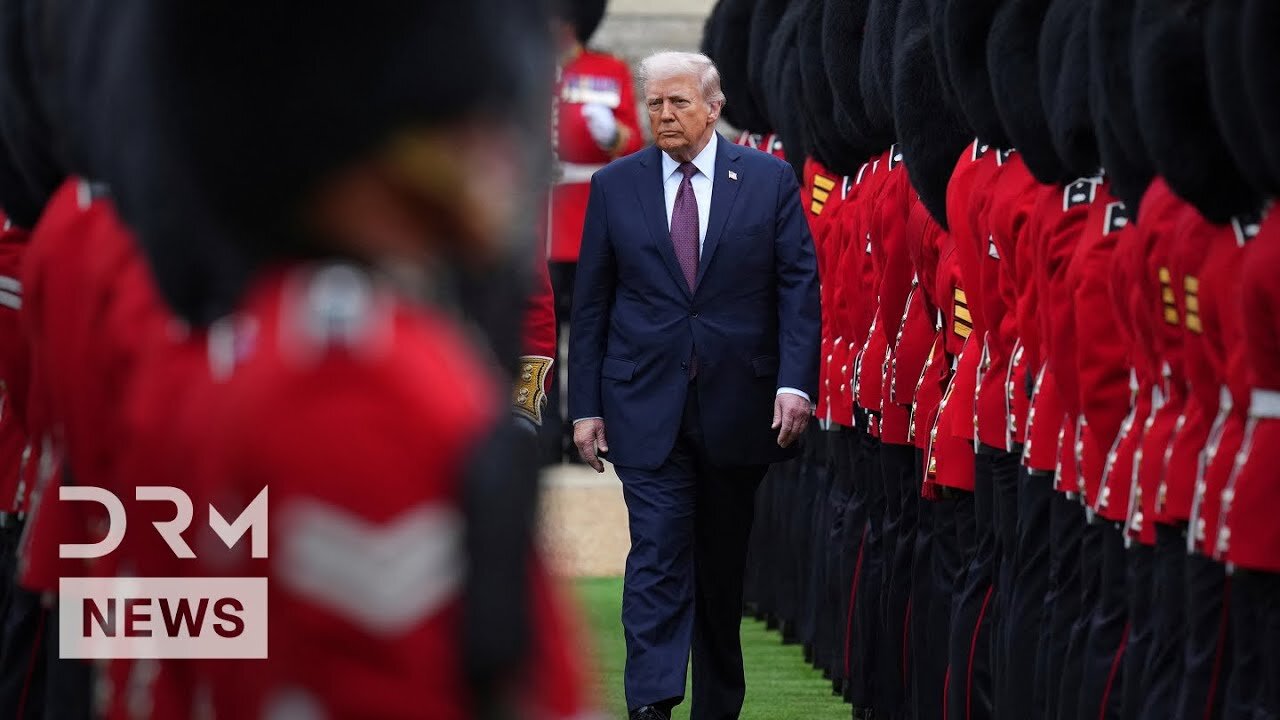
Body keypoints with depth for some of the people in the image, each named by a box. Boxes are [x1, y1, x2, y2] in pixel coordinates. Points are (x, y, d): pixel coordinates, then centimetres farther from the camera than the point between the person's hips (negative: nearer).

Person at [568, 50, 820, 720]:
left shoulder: (770, 180, 2)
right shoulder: (615, 186, 3)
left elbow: (799, 287, -1)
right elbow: (590, 303, 5)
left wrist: (796, 383, -12)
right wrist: (585, 406, 0)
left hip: (737, 406, 1)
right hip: (647, 407, -1)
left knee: (723, 563, 12)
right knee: (657, 557, -12)